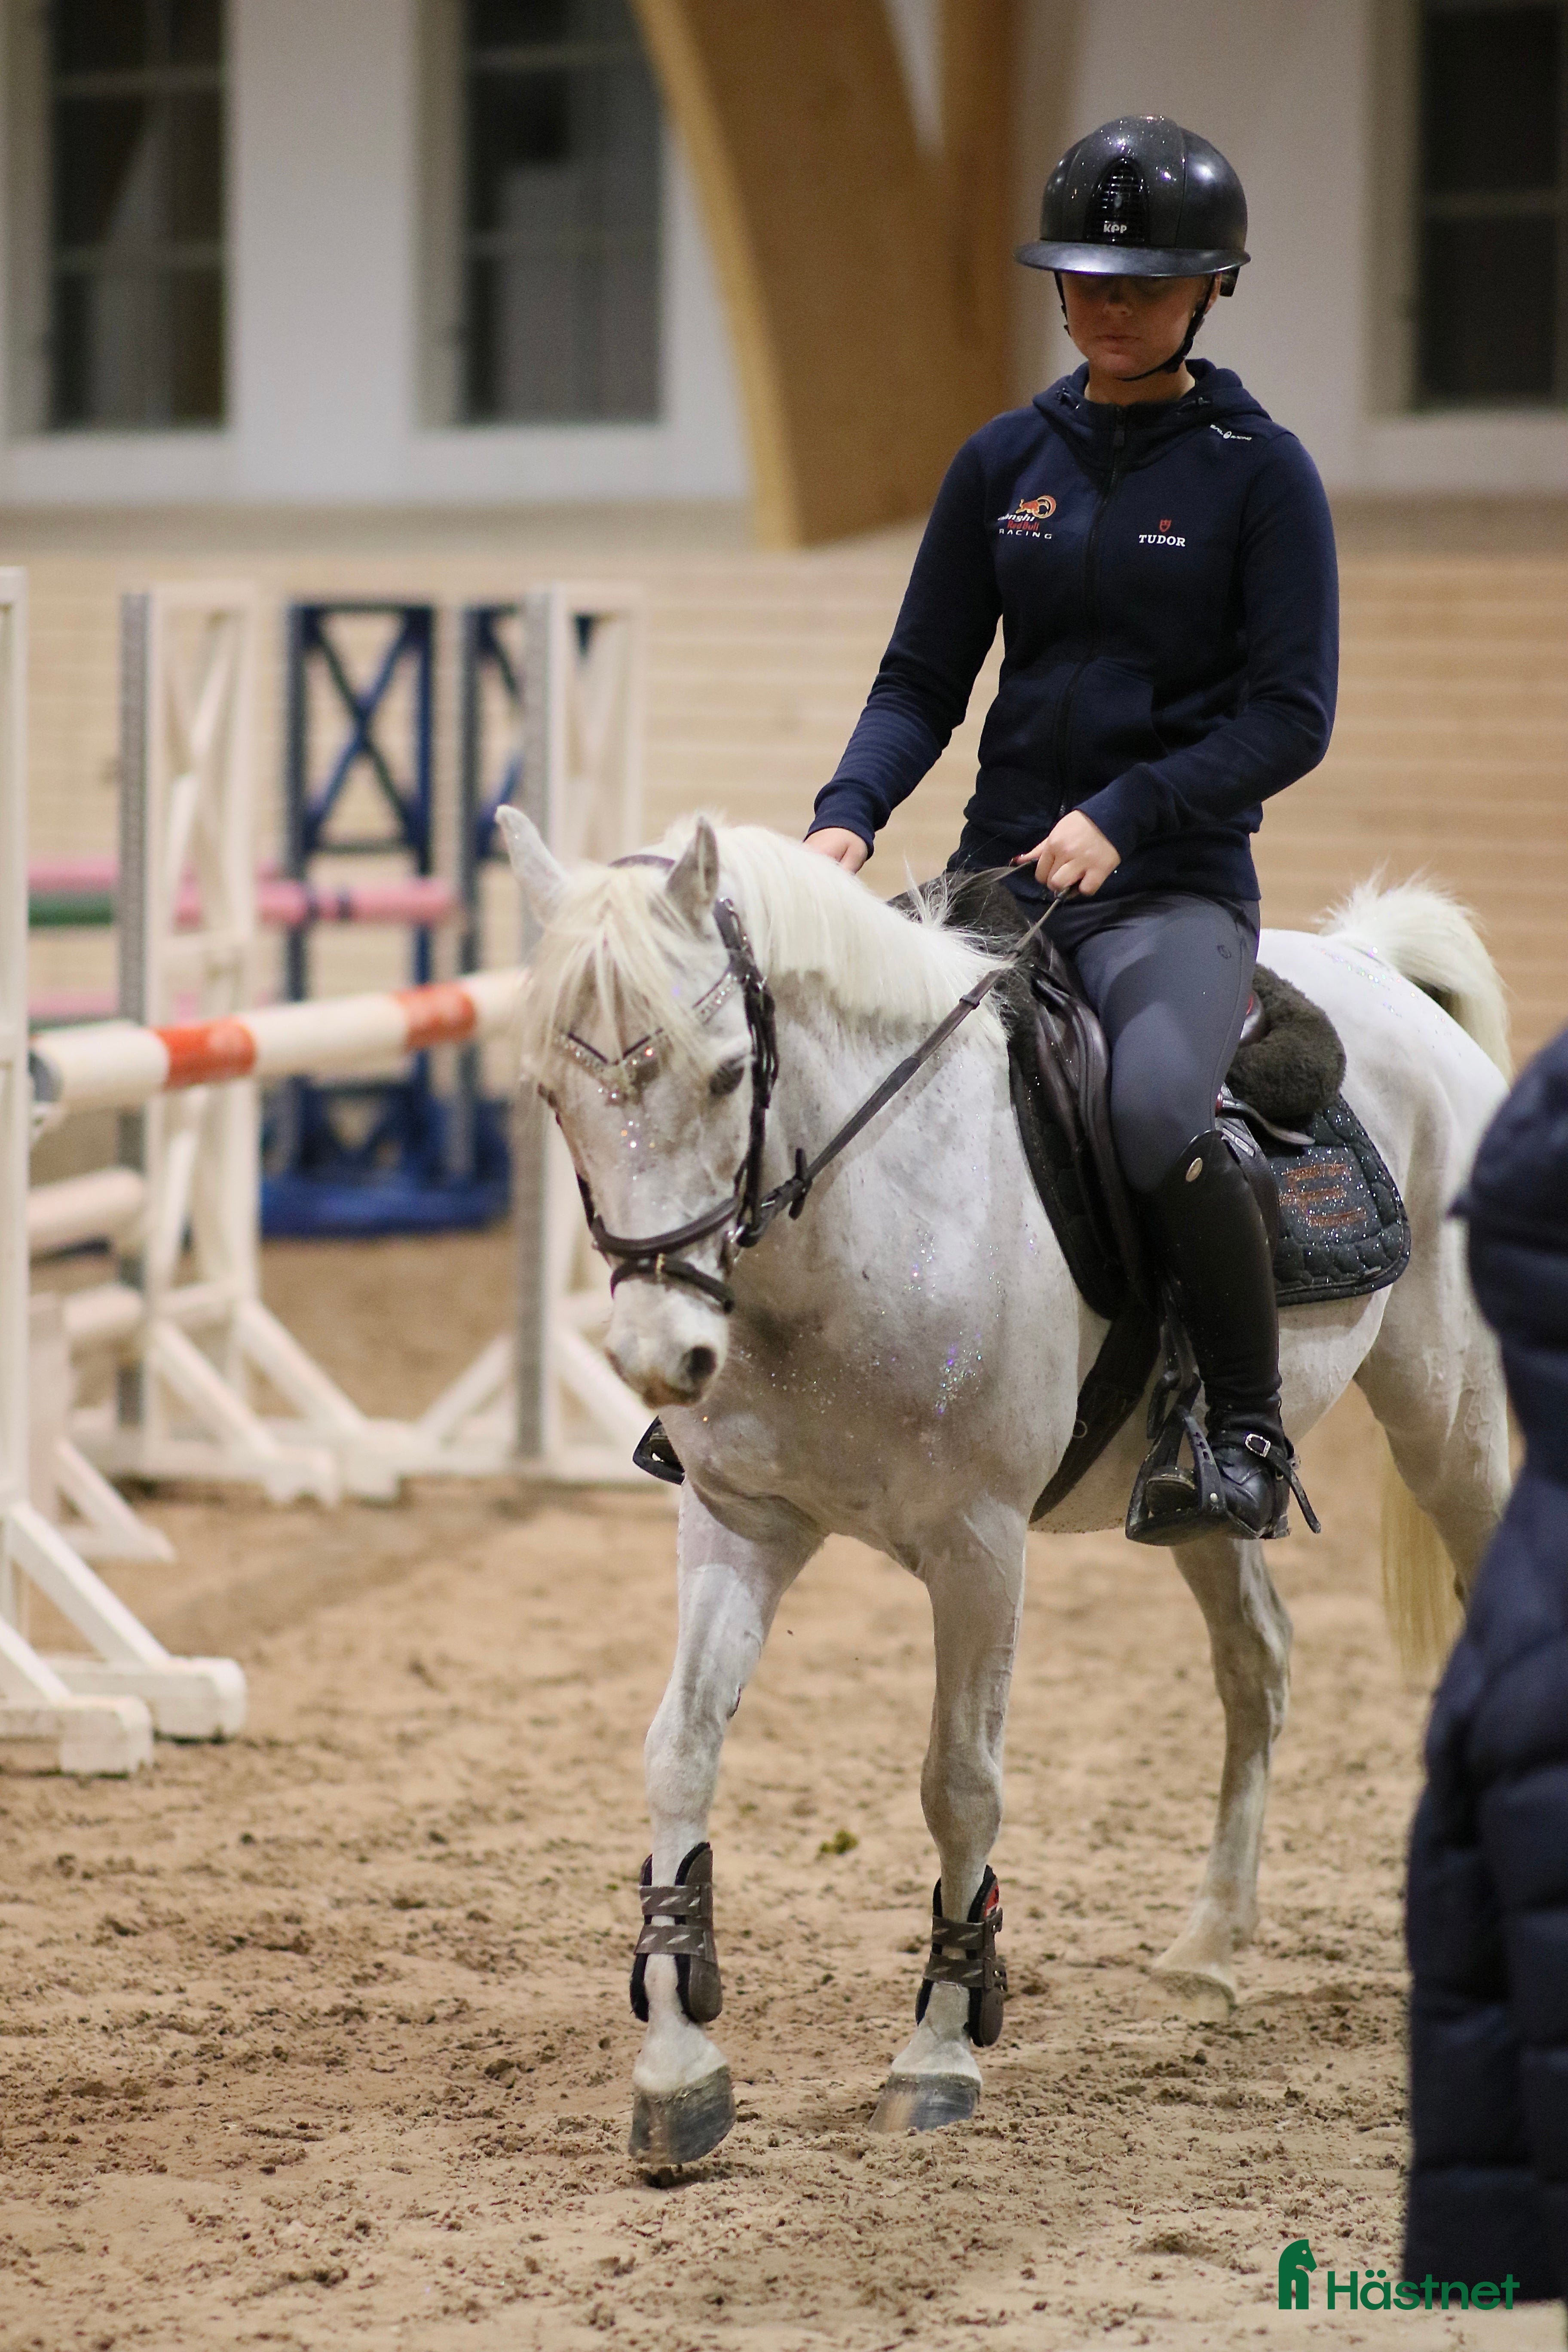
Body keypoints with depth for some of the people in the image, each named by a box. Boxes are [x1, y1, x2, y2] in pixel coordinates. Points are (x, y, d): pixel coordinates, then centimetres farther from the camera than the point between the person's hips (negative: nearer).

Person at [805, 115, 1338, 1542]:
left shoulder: (1258, 472, -1)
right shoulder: (1006, 463, 10)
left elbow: (1291, 718, -7)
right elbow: (923, 683, 10)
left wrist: (1123, 814, -19)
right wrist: (849, 817, -8)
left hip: (1173, 885, -5)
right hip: (998, 871, 5)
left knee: (1155, 1110, -33)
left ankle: (1251, 1424, -11)